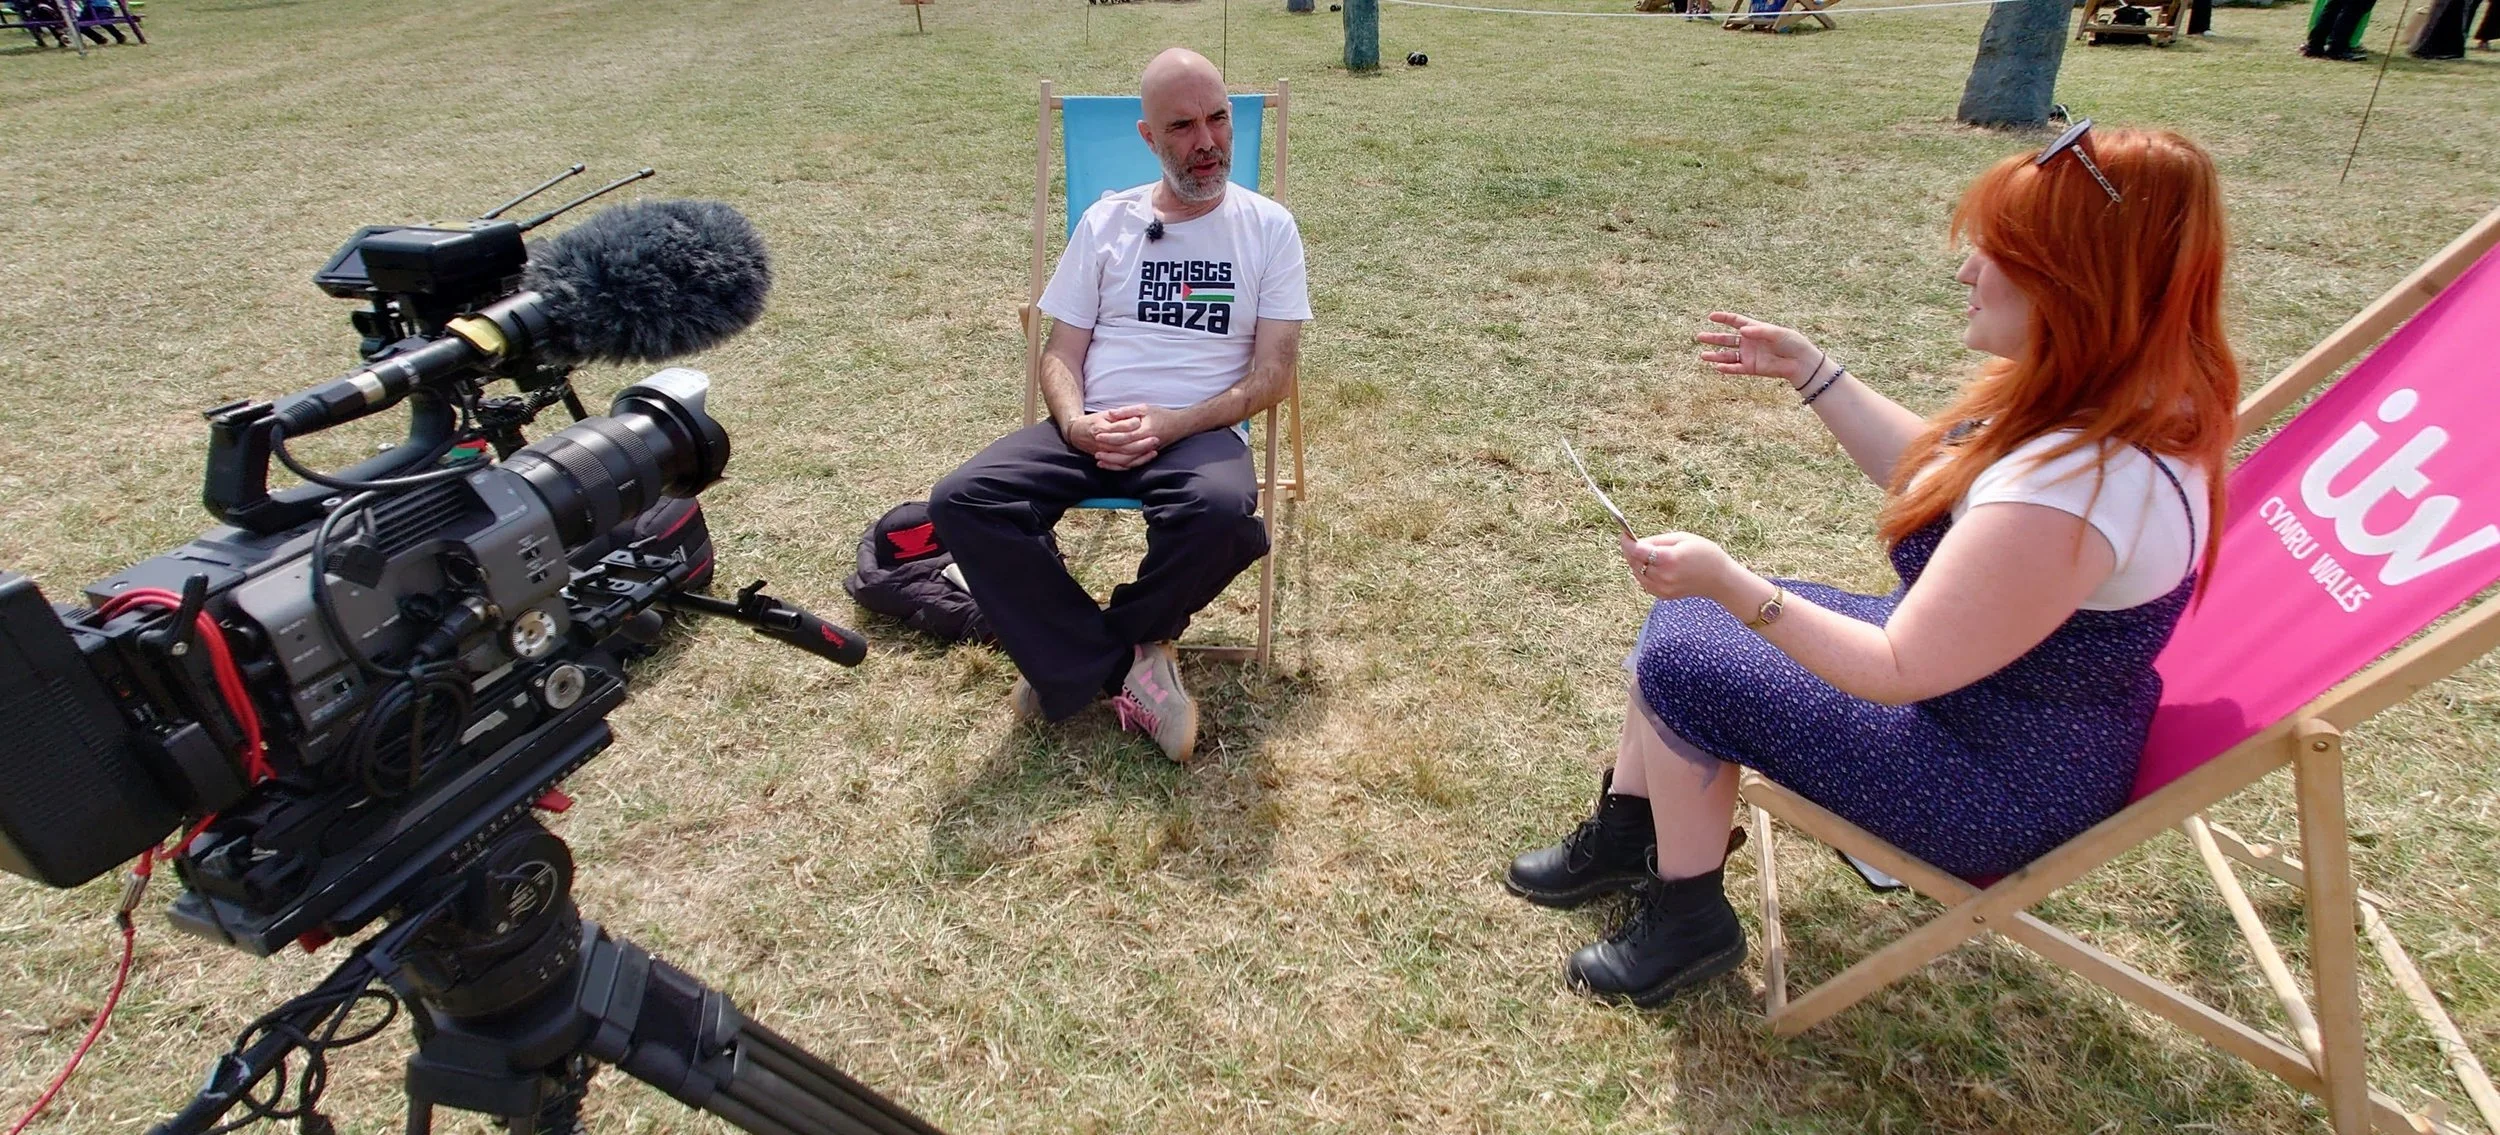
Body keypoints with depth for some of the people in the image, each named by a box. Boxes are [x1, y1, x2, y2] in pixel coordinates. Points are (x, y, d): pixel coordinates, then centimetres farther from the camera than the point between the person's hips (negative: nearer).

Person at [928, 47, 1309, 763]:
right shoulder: (1106, 222, 13)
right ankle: (1126, 669, -19)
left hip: (1201, 431, -2)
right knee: (961, 501, -24)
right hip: (1090, 429, 3)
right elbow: (1062, 352, 11)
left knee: (1223, 511, -39)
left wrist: (1171, 424, -15)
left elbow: (1272, 374, -1)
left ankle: (1076, 661, -12)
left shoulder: (1269, 228, 7)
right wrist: (1075, 423, -12)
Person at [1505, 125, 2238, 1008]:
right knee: (1685, 617, 9)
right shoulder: (2102, 397, -6)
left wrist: (1729, 583, -26)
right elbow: (1930, 472, 10)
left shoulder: (2071, 486, -36)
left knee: (1682, 668, -9)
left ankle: (1688, 921, 12)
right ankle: (1622, 837, 25)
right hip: (1986, 689, 10)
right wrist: (1810, 373, 8)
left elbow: (1899, 671, -29)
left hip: (1997, 783, -9)